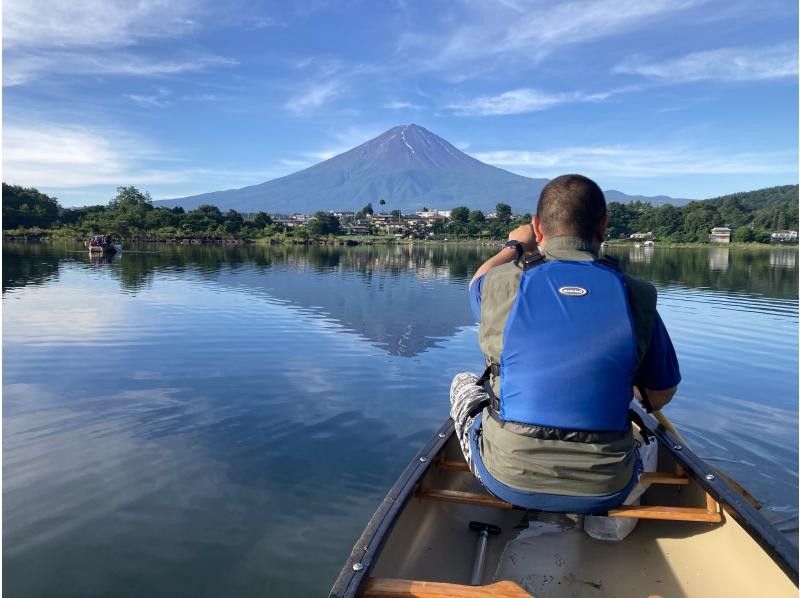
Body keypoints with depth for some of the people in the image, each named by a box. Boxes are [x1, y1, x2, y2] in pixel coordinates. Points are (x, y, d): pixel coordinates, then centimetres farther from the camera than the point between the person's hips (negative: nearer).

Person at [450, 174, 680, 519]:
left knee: (464, 385, 24)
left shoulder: (505, 285, -10)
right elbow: (661, 397, 5)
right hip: (605, 492, 2)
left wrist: (514, 247, 35)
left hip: (510, 483, -1)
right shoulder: (637, 296, -8)